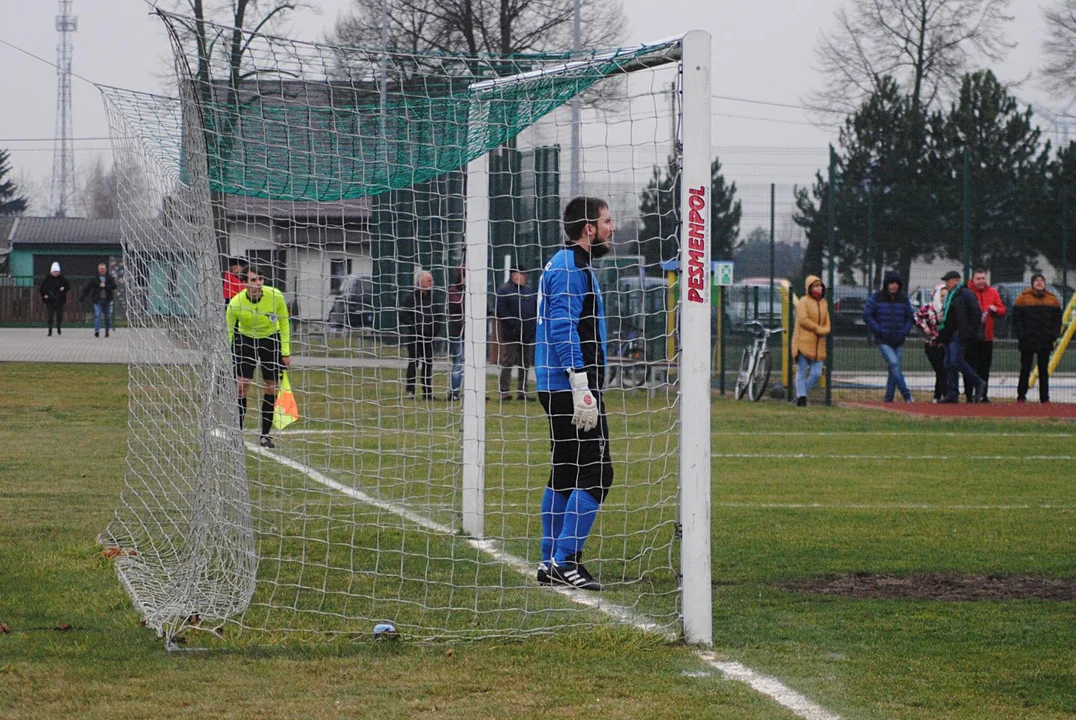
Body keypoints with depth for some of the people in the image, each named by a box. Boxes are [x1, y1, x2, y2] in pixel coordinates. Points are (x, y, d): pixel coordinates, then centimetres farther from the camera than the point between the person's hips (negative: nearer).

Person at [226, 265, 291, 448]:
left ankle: (265, 435, 13)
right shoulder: (236, 303, -23)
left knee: (270, 387, 2)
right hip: (245, 339, -1)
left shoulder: (276, 297, -21)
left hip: (271, 340, 1)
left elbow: (284, 323, -5)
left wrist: (285, 352, -4)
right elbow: (228, 330, -6)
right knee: (242, 384, -12)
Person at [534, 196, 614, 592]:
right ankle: (565, 560, -12)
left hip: (558, 390, 11)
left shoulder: (566, 265, 19)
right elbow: (564, 330, -22)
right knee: (595, 473, -10)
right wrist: (582, 389, -25)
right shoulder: (569, 269, -14)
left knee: (565, 473, 13)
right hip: (570, 386, -11)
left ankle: (551, 563, 16)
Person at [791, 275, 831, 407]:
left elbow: (827, 324, 16)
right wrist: (818, 329, -9)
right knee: (802, 372, -3)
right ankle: (801, 396, 2)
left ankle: (801, 394, 13)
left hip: (818, 345, 5)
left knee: (816, 374, -2)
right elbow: (803, 319, -13)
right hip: (804, 342, -5)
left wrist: (823, 331, -5)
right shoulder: (804, 302, -2)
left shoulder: (824, 303, 17)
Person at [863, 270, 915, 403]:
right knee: (894, 364, -17)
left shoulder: (903, 299, 8)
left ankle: (889, 397, 12)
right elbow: (867, 315, -1)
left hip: (898, 341, 4)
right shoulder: (876, 298, -3)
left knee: (894, 369, 4)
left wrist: (905, 331, 3)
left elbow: (910, 316, 17)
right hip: (883, 341, -4)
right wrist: (878, 330, -9)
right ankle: (906, 394, -18)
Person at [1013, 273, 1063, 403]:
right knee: (1025, 370, 2)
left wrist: (1054, 336, -3)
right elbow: (1016, 319, -2)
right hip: (1027, 342, -2)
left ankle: (1044, 397, 11)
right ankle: (1021, 396, 8)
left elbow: (1057, 320, 9)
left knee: (1044, 371, 7)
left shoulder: (1052, 300, 7)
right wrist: (1021, 335, -10)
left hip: (1045, 342, 2)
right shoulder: (1023, 298, -1)